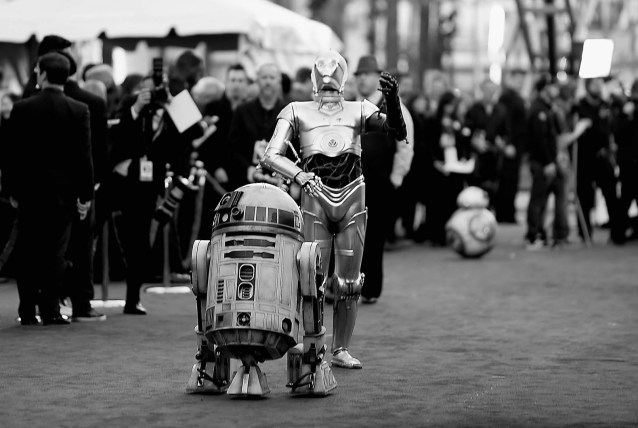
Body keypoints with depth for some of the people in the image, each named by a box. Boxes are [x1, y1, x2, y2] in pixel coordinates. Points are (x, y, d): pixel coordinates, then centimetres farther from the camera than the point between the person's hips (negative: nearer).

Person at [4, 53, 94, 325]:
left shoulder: (22, 109, -4)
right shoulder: (78, 111, -5)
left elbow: (12, 153, -1)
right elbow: (84, 156, -5)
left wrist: (11, 189, 8)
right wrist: (86, 195, 1)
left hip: (29, 190, 0)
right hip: (63, 191, 0)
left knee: (27, 253, 8)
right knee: (55, 254, 3)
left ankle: (27, 311, 8)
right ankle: (50, 310, 0)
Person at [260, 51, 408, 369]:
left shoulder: (358, 111, 9)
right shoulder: (297, 112, 5)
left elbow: (398, 133, -3)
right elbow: (270, 158, -4)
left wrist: (393, 101, -21)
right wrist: (299, 175, -23)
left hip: (352, 203, 2)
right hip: (315, 200, -2)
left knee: (348, 284, 4)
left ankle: (341, 350, 16)